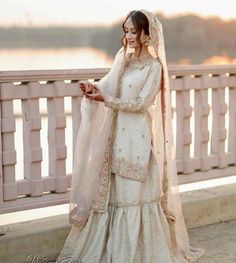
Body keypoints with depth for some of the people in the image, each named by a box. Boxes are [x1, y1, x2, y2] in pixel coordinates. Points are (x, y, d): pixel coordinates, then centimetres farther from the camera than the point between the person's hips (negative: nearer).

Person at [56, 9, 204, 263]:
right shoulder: (122, 57, 11)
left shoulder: (154, 66, -8)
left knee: (135, 193, -2)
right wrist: (93, 86, -15)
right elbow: (108, 85, 6)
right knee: (114, 191, 8)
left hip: (138, 137, -6)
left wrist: (107, 100, -21)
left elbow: (141, 103, -14)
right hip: (117, 134, 6)